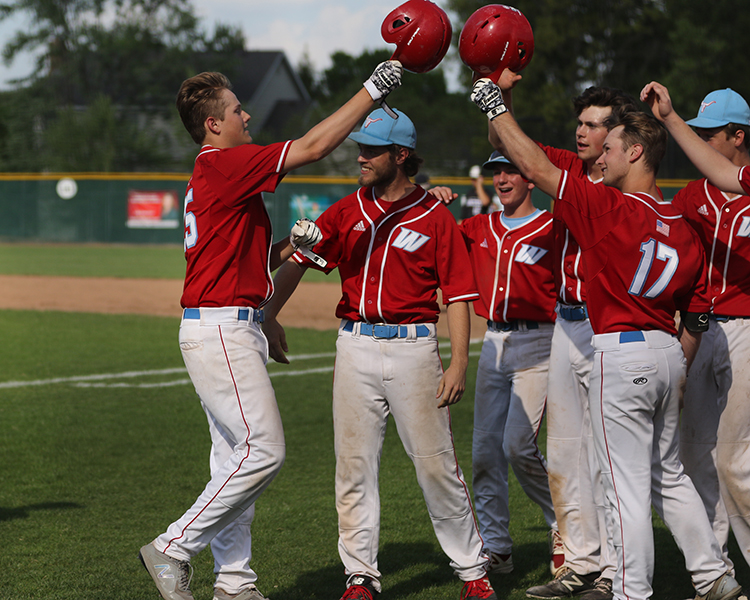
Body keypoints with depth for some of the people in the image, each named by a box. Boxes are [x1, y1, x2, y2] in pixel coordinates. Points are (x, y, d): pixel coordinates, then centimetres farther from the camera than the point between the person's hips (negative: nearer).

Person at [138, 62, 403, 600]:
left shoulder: (219, 174, 19)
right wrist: (373, 88, -11)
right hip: (220, 331, -11)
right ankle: (173, 550, -5)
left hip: (233, 332, 11)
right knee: (264, 451, -11)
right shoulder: (222, 165, -13)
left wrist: (290, 244, 4)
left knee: (238, 458, 10)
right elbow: (314, 146, -17)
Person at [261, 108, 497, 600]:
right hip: (356, 346, 3)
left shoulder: (436, 217, -2)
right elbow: (297, 260, 7)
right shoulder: (348, 212, 9)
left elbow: (458, 295, -3)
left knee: (437, 464, -1)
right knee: (354, 466, 3)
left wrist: (459, 364, -11)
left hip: (414, 347, -3)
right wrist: (270, 316, -5)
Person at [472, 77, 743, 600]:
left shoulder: (610, 207, -13)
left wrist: (496, 106, -1)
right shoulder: (684, 228, 8)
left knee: (629, 486, -3)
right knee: (668, 474, 21)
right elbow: (697, 316, 12)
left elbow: (537, 167, -12)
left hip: (622, 354, -8)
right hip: (667, 353, 8)